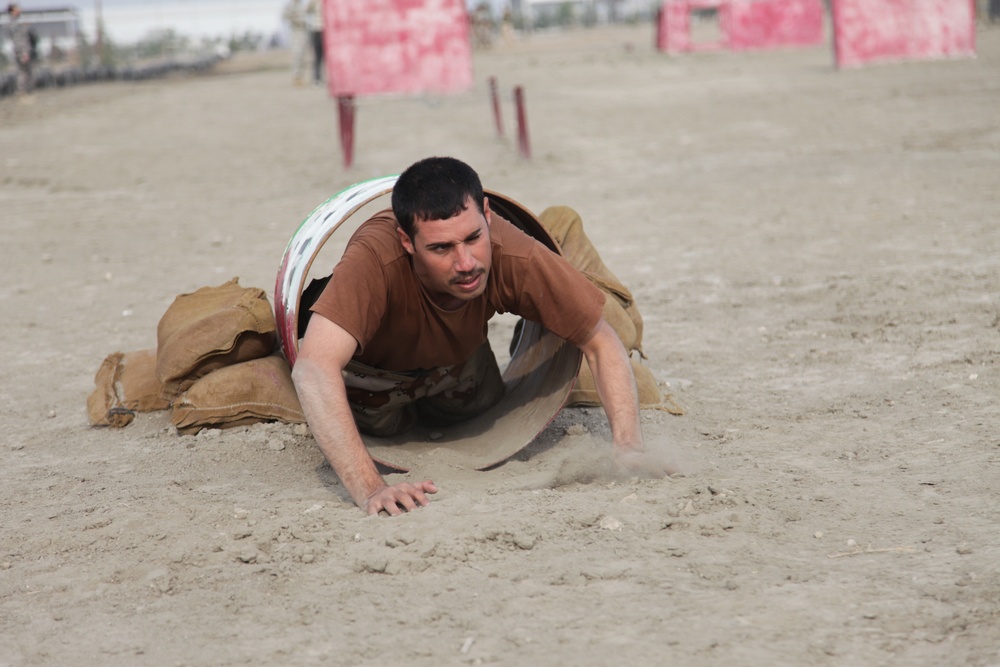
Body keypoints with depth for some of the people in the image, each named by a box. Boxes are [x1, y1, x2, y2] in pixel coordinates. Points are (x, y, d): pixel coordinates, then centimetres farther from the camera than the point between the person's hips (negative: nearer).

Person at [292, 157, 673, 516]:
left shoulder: (515, 258, -39)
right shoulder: (375, 260, -49)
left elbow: (601, 343, -25)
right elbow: (313, 369, -58)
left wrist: (628, 448, -39)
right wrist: (369, 489, -67)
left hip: (458, 362, 2)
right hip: (369, 367, -2)